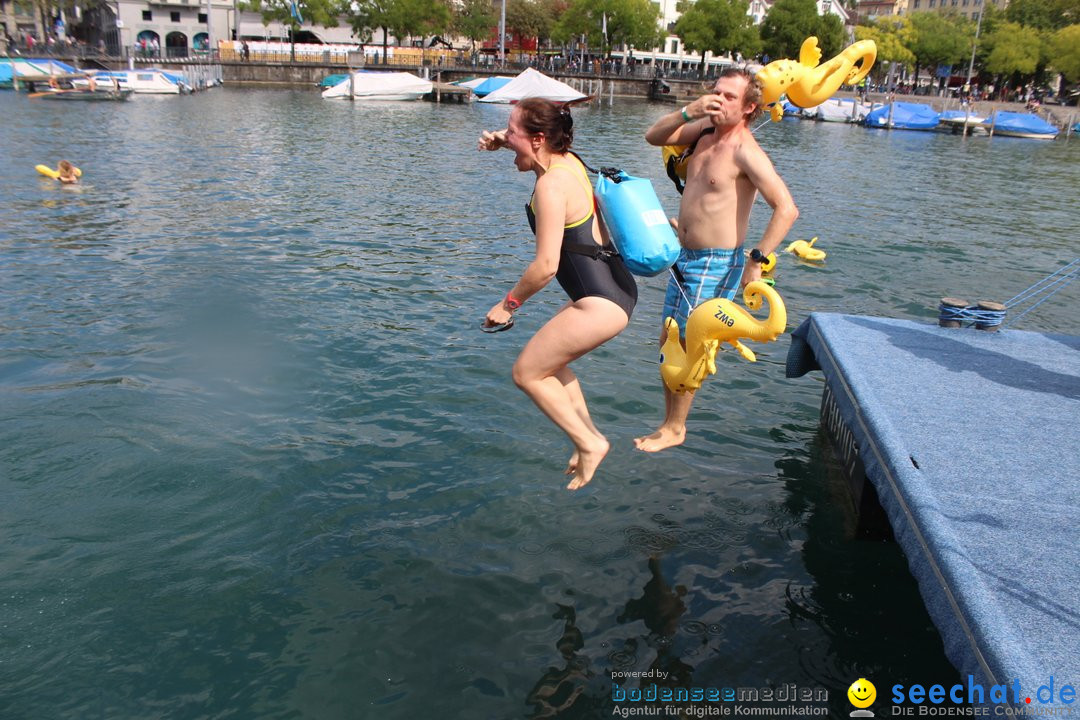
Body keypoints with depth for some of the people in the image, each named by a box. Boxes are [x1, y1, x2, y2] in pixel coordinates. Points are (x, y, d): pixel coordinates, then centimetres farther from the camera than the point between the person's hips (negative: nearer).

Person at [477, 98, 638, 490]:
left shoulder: (551, 185, -19)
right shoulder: (569, 160, 8)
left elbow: (546, 265, -22)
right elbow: (530, 147, 32)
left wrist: (509, 303, -7)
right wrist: (500, 140, 11)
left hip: (600, 303, -10)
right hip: (615, 290, 10)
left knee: (527, 373, 3)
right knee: (548, 361, 25)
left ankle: (589, 443, 9)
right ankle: (588, 437, 28)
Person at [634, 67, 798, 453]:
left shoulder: (746, 150, -18)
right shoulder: (706, 130, 6)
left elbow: (787, 208, -23)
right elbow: (654, 137, 7)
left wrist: (757, 260, -24)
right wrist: (688, 112, -9)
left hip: (716, 264, -8)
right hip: (686, 257, 9)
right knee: (669, 341, 13)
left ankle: (674, 428, 16)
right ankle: (670, 422, 26)